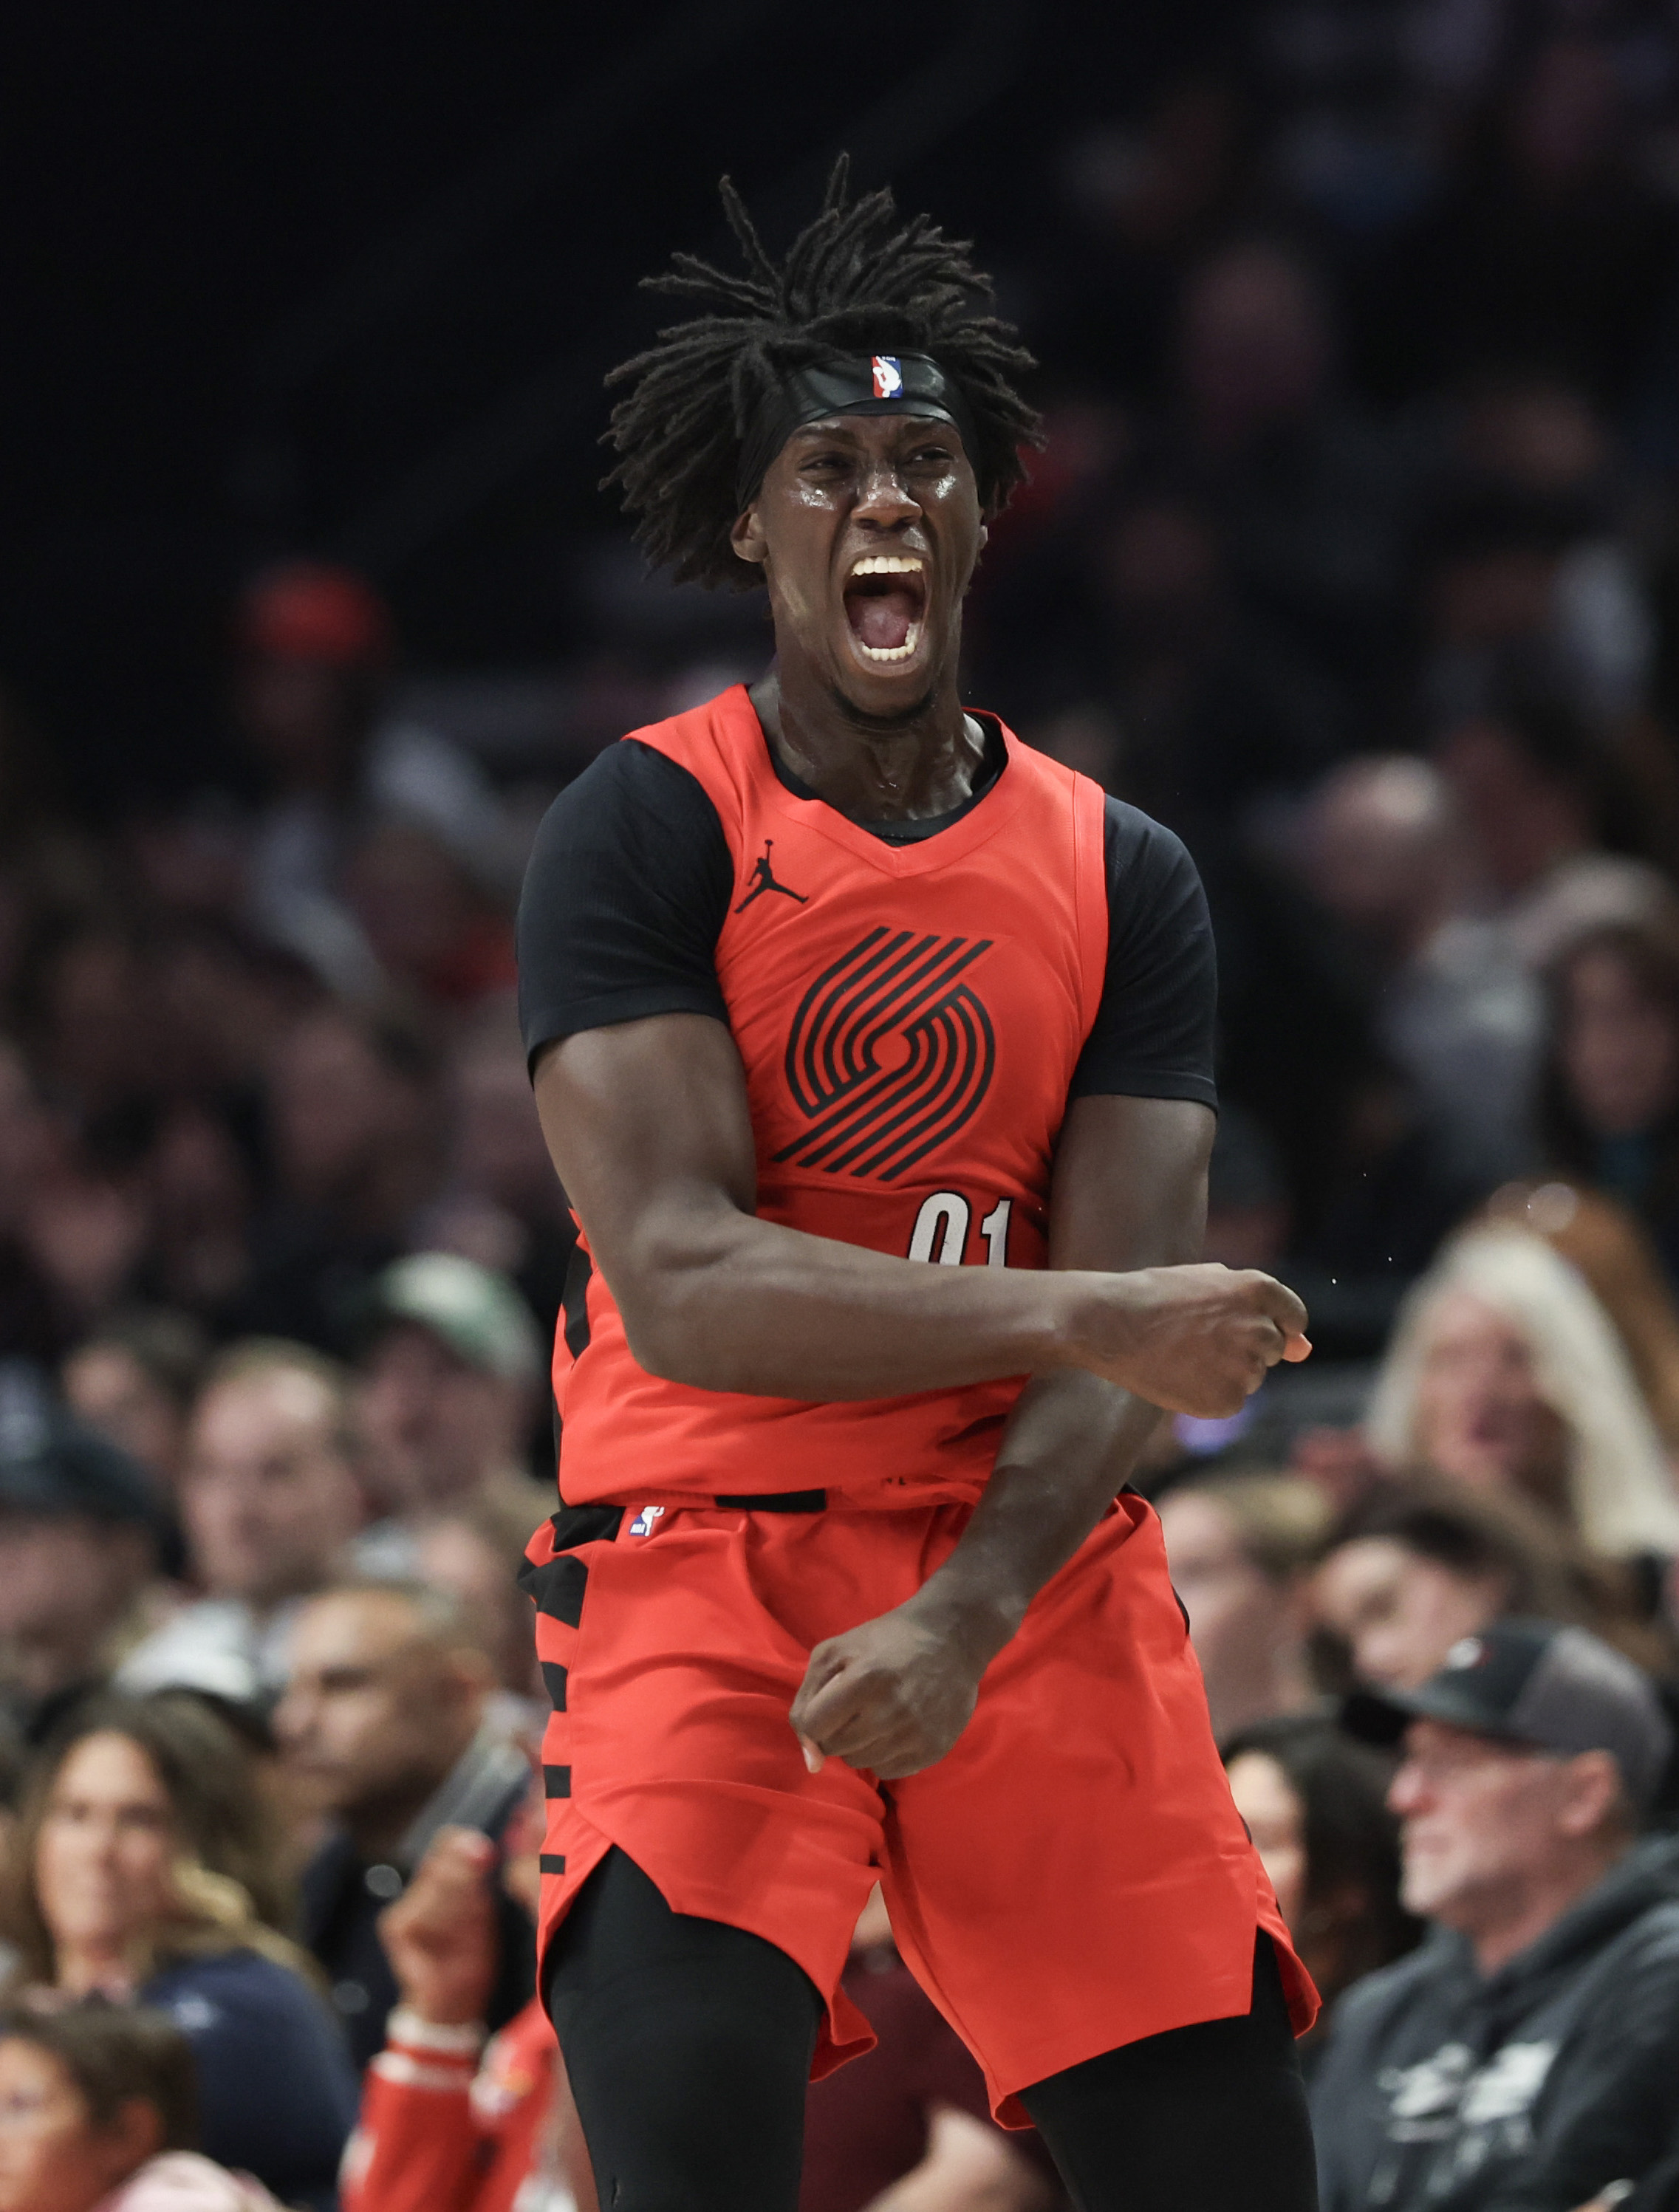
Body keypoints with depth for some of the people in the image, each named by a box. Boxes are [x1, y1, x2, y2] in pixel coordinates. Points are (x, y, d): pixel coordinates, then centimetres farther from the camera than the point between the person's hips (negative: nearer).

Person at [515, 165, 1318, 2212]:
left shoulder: (1123, 878, 8)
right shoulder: (644, 831, -3)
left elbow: (1127, 1342, -2)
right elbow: (675, 1280, -15)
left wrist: (966, 1616, -20)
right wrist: (1084, 1316, -23)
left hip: (1034, 1577, 4)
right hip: (701, 1560, -3)